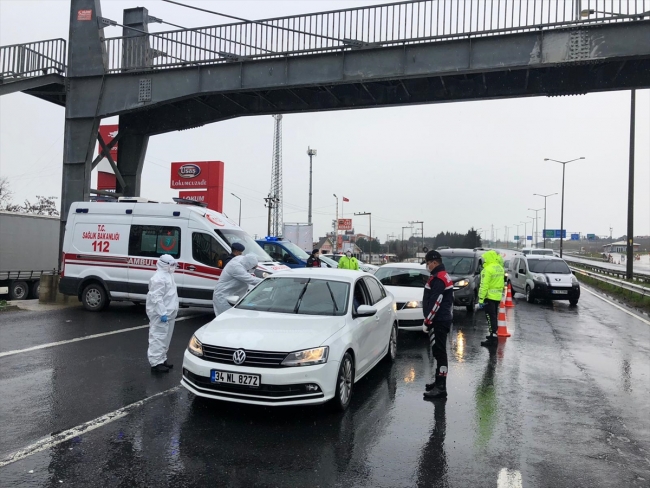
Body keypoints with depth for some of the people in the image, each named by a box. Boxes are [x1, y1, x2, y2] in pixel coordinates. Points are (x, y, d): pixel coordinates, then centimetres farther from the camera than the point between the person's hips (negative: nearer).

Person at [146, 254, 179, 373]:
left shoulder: (167, 275, 17)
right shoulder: (159, 278, -18)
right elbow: (156, 297, -24)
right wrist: (162, 313, -27)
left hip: (167, 313, 11)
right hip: (160, 314, -11)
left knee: (165, 338, 16)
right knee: (158, 337, -8)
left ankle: (162, 359, 25)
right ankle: (155, 363, -6)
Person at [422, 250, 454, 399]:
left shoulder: (438, 278, -17)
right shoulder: (443, 276, 17)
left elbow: (435, 303, -22)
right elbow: (449, 300, 22)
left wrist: (427, 321, -17)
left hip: (438, 321, -11)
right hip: (443, 319, 11)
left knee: (439, 352, -10)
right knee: (438, 352, 17)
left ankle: (440, 388, -8)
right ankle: (439, 382, 27)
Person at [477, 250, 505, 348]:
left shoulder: (488, 269, -18)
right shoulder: (500, 268, 11)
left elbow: (484, 286, -20)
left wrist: (481, 299, -18)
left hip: (489, 297, -8)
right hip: (498, 296, 8)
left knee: (491, 318, -6)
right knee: (494, 317, 19)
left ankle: (492, 340, -7)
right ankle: (493, 335, 30)